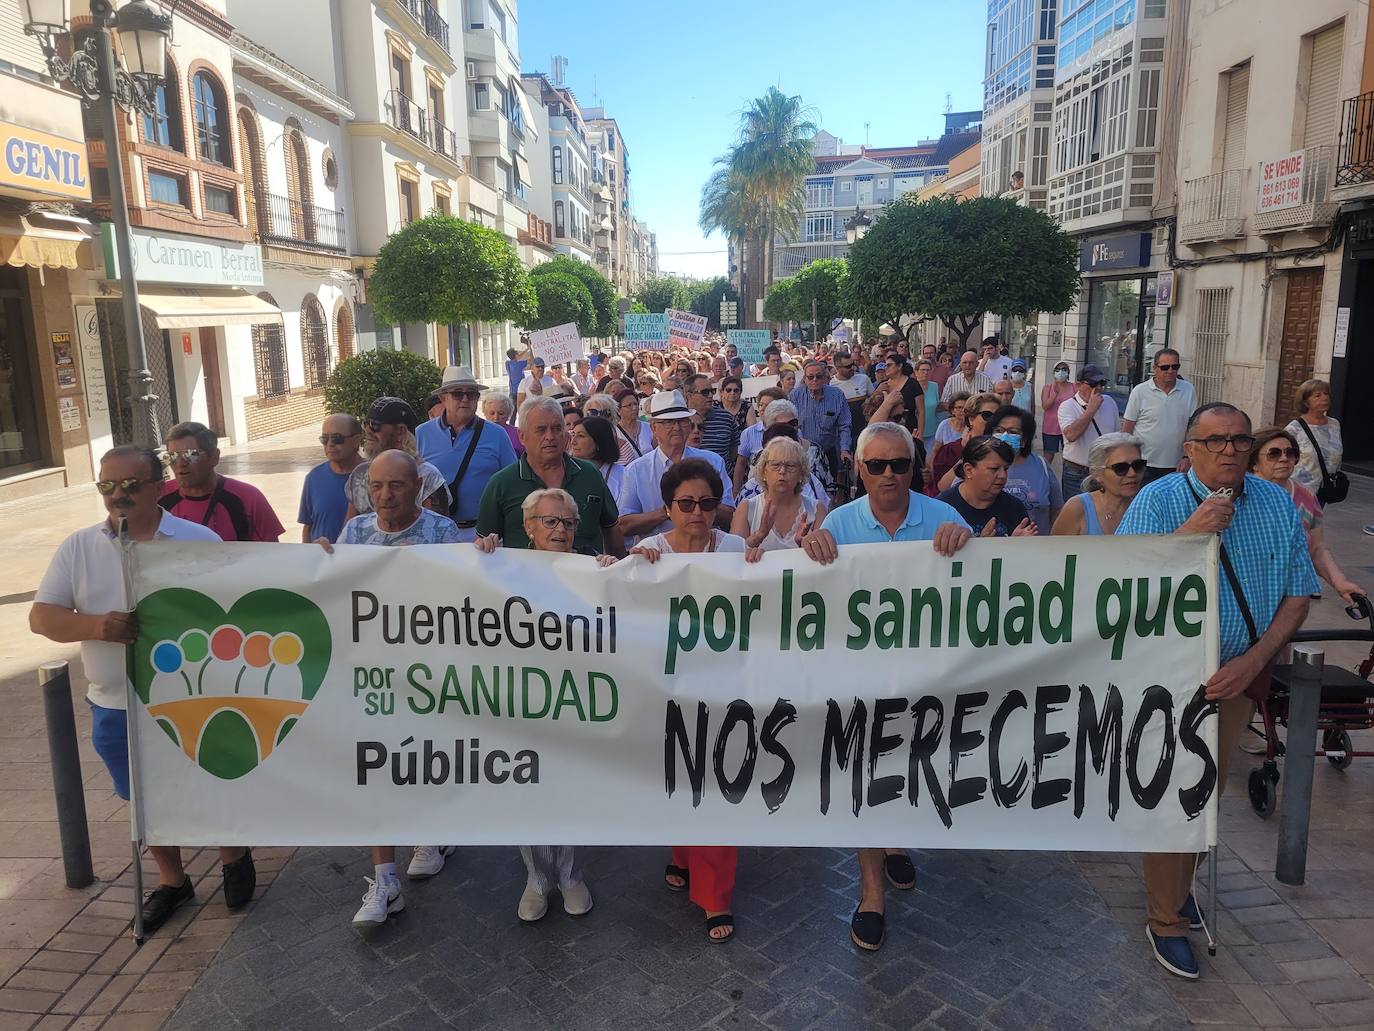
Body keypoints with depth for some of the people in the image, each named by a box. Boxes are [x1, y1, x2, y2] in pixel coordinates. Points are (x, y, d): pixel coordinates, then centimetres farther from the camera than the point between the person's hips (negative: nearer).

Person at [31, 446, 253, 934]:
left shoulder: (200, 540, -7)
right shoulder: (79, 547, -1)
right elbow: (41, 616, -3)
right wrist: (97, 625, -23)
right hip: (116, 708, 3)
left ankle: (234, 858, 39)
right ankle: (171, 880, 39)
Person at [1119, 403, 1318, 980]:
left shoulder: (1278, 505, 1)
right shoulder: (1157, 500, -11)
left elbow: (1298, 594, 0)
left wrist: (1252, 661, -12)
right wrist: (1188, 534, -30)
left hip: (1238, 673, 4)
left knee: (1208, 789, 17)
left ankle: (1178, 883, 38)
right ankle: (1166, 920, 18)